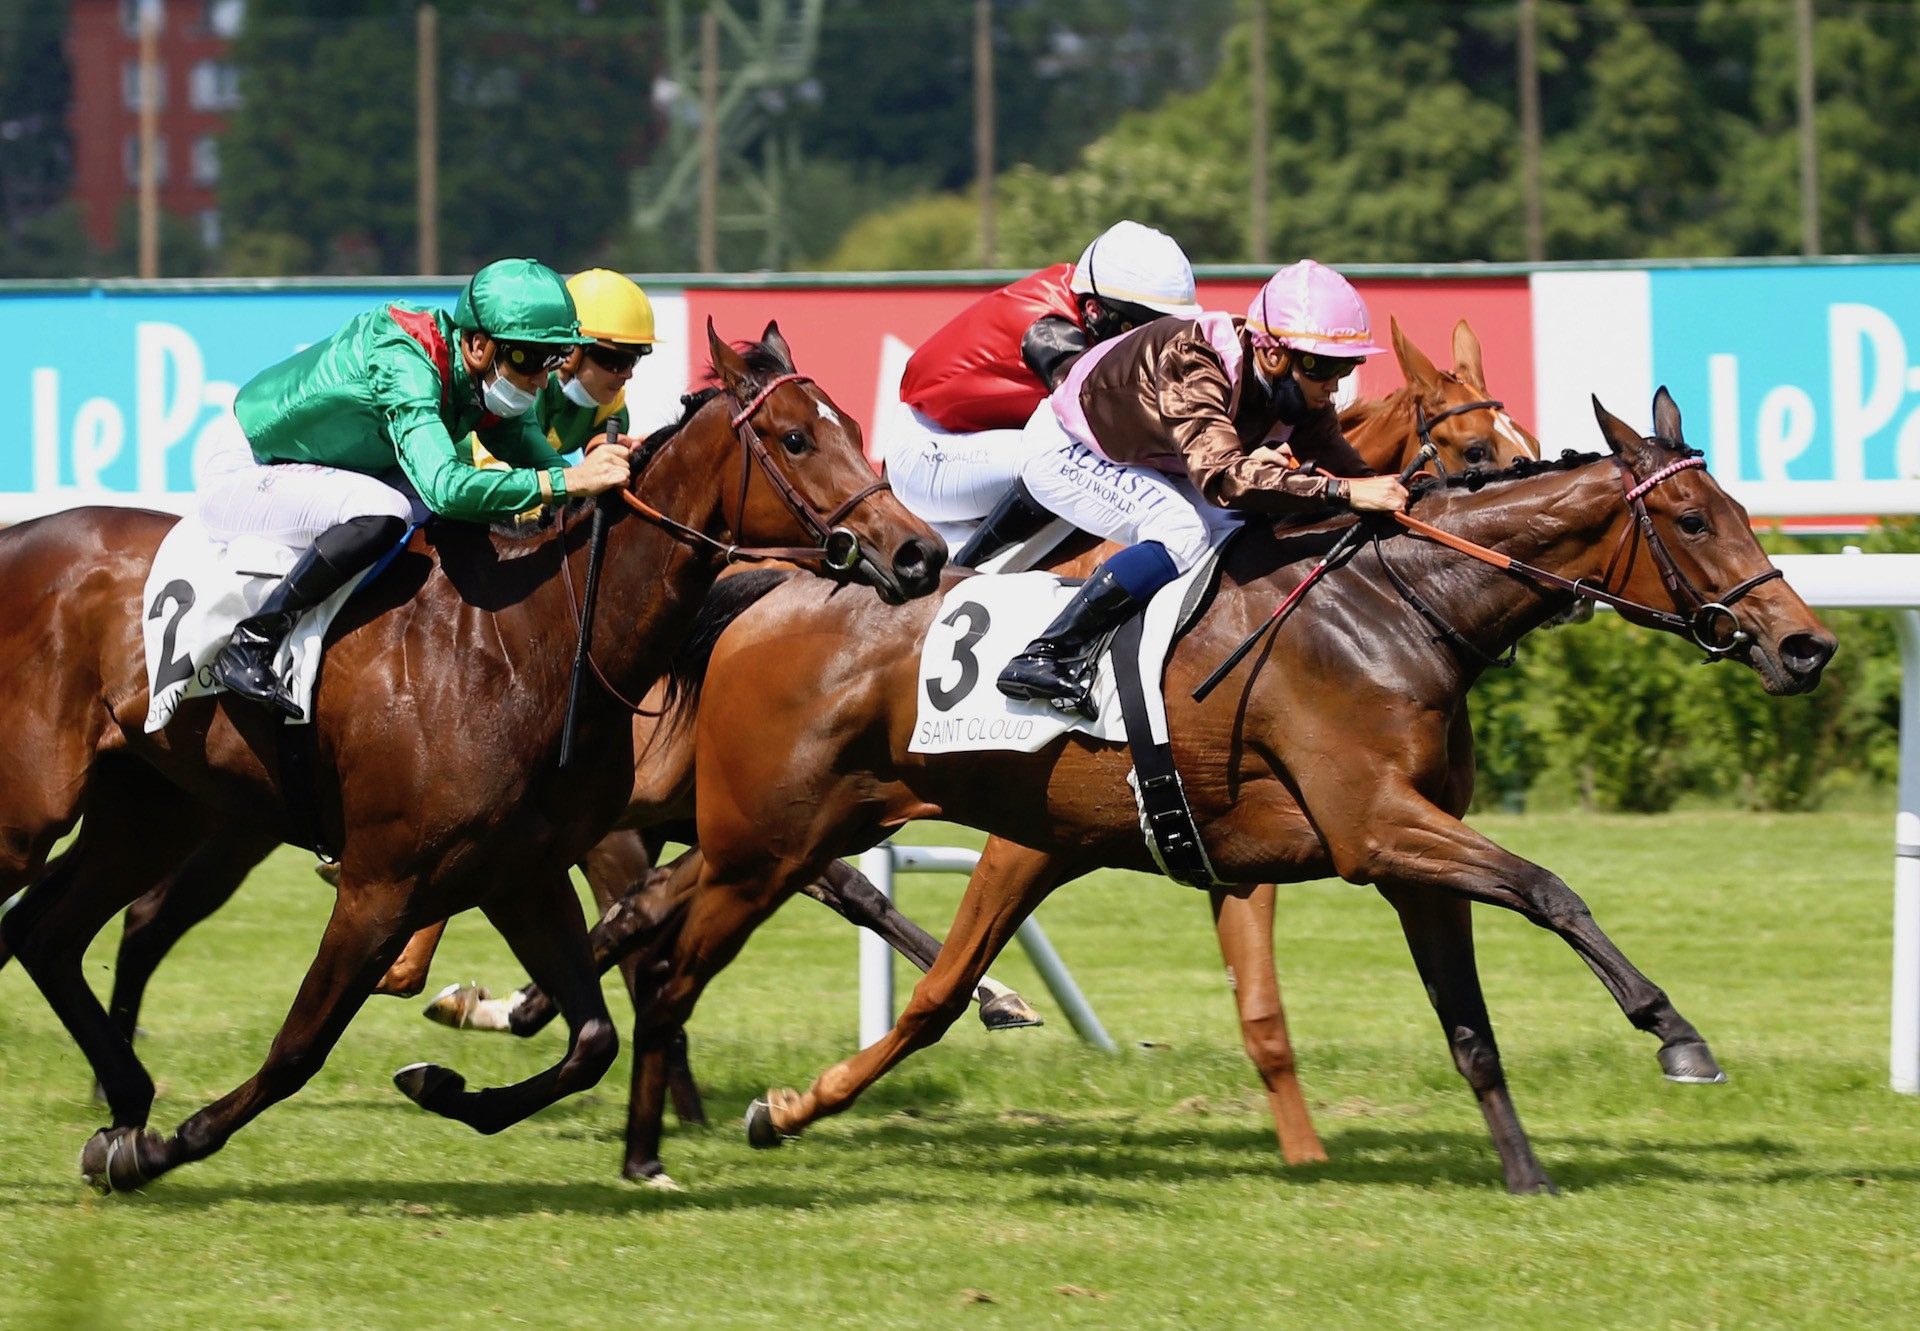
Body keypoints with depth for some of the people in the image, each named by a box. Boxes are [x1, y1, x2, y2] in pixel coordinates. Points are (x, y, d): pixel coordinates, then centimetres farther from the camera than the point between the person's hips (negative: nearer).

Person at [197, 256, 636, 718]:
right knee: (381, 512, -35)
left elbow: (541, 462, 1)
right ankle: (250, 644, -25)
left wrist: (605, 468, -20)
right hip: (243, 479, -9)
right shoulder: (402, 364, -34)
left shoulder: (488, 382, -7)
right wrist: (568, 481, -49)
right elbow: (443, 486, -47)